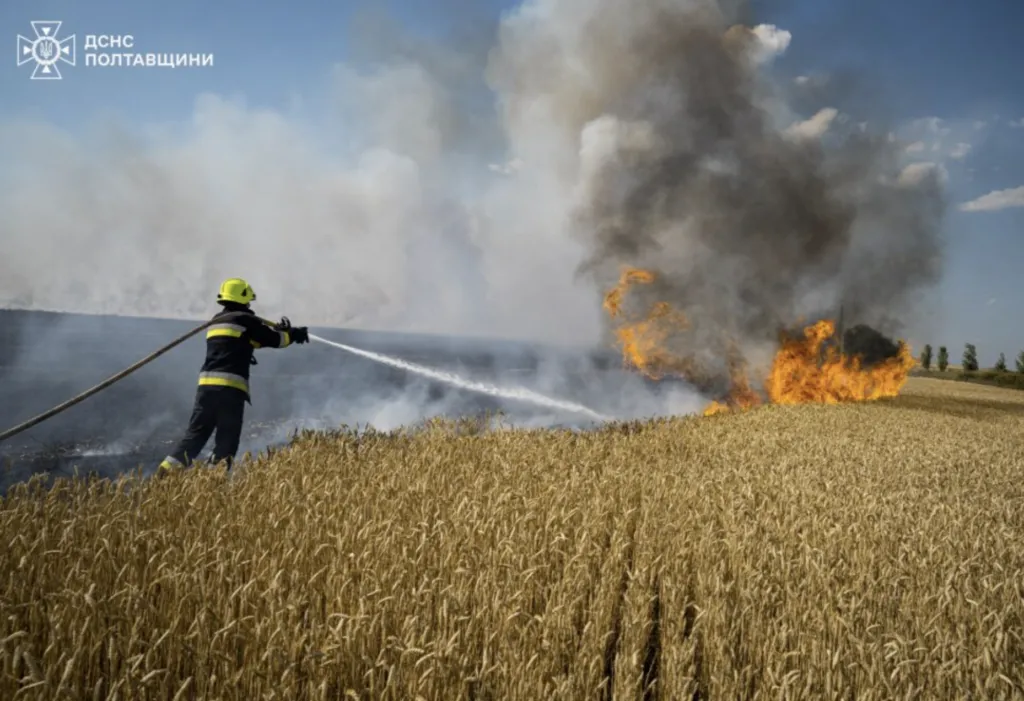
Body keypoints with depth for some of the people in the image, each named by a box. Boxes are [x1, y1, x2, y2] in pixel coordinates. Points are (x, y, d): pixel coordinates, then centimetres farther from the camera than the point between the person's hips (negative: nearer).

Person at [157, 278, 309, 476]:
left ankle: (166, 471, 2)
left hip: (206, 385, 7)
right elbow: (274, 339, 2)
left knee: (195, 435, 11)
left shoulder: (216, 321, 23)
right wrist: (294, 334, 20)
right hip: (230, 388, -7)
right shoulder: (244, 319, 0)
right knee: (226, 443, 1)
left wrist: (280, 330, 28)